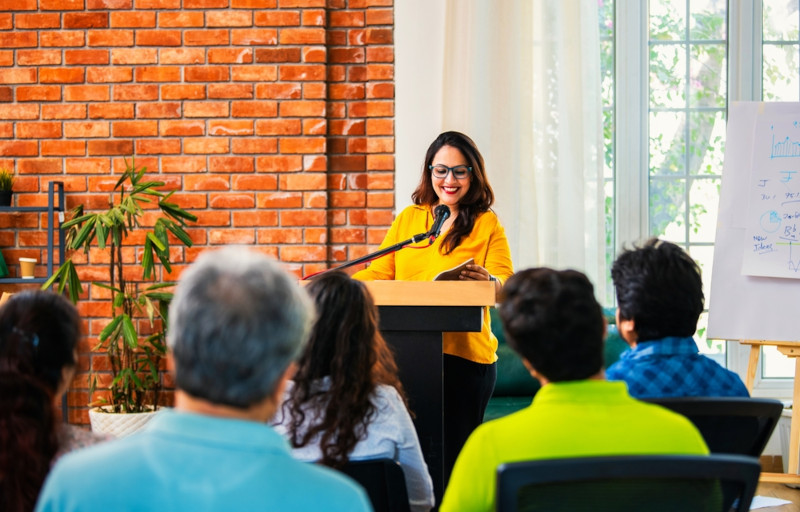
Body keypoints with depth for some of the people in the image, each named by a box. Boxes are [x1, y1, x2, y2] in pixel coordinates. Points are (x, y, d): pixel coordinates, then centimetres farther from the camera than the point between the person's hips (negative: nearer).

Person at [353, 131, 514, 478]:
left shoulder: (487, 224, 5)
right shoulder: (408, 218, 17)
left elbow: (506, 287, -7)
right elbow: (379, 274, 17)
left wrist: (487, 281, -30)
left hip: (463, 356, -3)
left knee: (451, 456, -6)